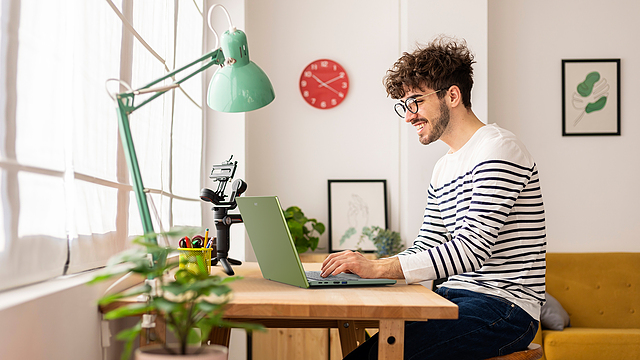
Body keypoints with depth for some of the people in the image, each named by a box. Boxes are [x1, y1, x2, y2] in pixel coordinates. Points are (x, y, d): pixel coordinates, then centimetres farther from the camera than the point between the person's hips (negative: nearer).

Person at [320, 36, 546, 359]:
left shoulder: (498, 150, -12)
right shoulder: (442, 169, 18)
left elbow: (471, 251, -22)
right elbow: (424, 250, 16)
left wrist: (379, 268, -24)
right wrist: (363, 268, 0)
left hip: (504, 307, -8)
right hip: (456, 297, 8)